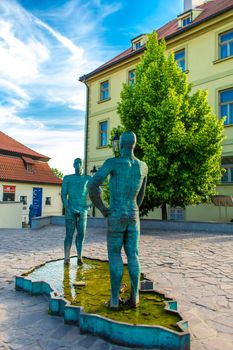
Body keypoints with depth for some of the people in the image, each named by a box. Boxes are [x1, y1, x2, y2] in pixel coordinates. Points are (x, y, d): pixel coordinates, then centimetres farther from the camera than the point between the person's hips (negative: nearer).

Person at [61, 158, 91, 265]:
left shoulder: (87, 178, 8)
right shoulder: (67, 178, 5)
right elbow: (63, 195, -1)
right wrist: (68, 208, -15)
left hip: (82, 210, 1)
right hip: (70, 210, -1)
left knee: (81, 234, 1)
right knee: (69, 234, -2)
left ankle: (79, 257, 10)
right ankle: (67, 258, 5)